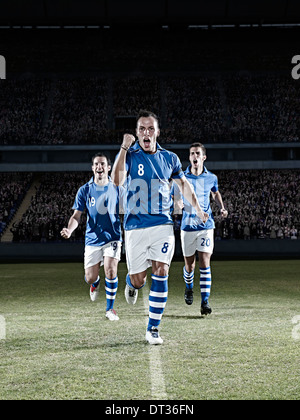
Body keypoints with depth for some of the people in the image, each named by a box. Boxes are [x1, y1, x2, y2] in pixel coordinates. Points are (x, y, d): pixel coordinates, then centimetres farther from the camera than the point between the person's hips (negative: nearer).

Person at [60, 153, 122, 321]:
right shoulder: (84, 190, 1)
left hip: (112, 237, -1)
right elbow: (77, 215, 1)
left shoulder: (116, 188, 1)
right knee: (90, 278, 1)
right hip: (92, 239, 1)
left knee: (111, 271, -19)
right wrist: (70, 230, -18)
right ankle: (96, 283, 42)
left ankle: (110, 309, 0)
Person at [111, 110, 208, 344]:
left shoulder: (169, 158, 8)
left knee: (161, 273, -11)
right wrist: (124, 148, -23)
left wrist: (198, 208, 22)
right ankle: (132, 284, 41)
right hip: (135, 226, -1)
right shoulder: (128, 155, 0)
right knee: (138, 280, 1)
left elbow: (183, 183, 24)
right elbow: (117, 180, -20)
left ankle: (153, 329, -2)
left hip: (162, 224, 2)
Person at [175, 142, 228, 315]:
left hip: (206, 225, 0)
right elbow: (175, 199, 5)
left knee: (205, 264, -11)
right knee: (189, 264, 9)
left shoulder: (211, 178, 2)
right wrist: (178, 204, -18)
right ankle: (189, 286, 42)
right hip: (187, 226, 0)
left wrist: (222, 207, 5)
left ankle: (205, 301, -7)